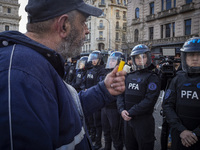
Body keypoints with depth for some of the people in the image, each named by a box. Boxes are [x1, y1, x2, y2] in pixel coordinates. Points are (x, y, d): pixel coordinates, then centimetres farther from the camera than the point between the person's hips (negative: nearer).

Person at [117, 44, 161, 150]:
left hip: (144, 121, -5)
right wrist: (122, 110, -11)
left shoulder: (152, 78, -9)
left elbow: (149, 101, -19)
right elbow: (121, 94, 6)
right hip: (127, 120, 6)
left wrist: (131, 113, -18)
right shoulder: (129, 76, 10)